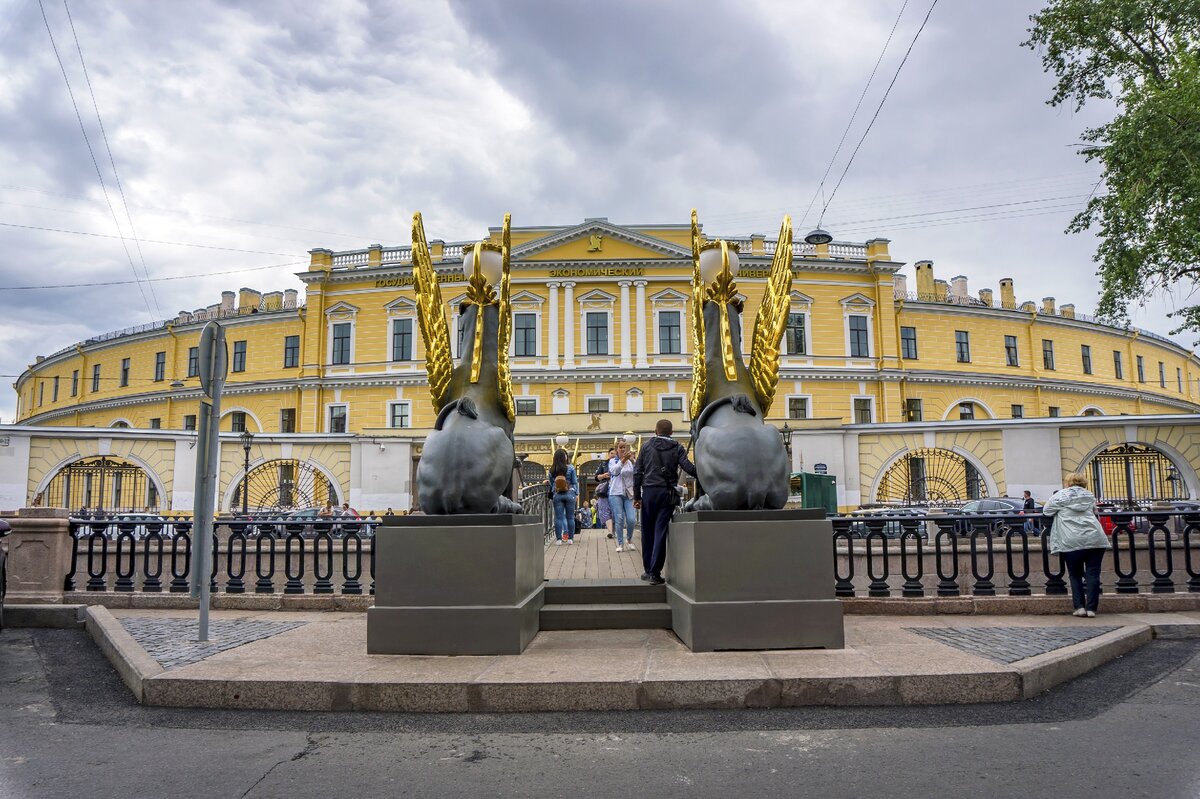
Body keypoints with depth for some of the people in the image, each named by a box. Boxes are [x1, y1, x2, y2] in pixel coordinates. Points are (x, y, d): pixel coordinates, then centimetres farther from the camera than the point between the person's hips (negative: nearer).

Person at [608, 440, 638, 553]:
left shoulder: (631, 462, 10)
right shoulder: (613, 461, 7)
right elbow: (614, 471, -15)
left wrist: (633, 461, -23)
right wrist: (623, 460, -29)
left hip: (629, 494, 1)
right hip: (616, 493, -1)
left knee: (631, 519, -9)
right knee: (619, 519, -5)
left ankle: (629, 539, 17)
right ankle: (620, 544, 5)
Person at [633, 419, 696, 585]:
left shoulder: (647, 446, 7)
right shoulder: (677, 448, 3)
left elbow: (637, 472, 5)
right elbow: (688, 468, -10)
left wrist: (636, 496, 8)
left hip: (649, 492, 1)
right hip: (667, 493, -1)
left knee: (647, 532, 10)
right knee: (660, 532, 0)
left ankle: (648, 570, 16)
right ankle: (655, 573, -2)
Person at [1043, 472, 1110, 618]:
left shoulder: (1060, 495, 6)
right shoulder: (1090, 495, 17)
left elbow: (1046, 511, 11)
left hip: (1072, 542, -2)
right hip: (1095, 539, 2)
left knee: (1075, 575, 9)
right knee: (1093, 574, 4)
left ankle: (1080, 607, 3)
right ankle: (1091, 608, 0)